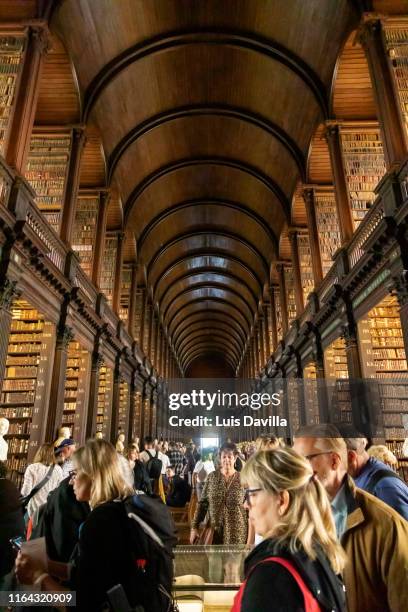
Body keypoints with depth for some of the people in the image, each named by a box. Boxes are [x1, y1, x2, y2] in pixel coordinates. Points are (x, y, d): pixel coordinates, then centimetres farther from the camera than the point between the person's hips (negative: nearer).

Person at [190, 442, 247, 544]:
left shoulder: (242, 479, -5)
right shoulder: (212, 477, -3)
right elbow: (202, 503, 1)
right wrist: (194, 527, -3)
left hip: (236, 533, -1)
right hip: (214, 531, 1)